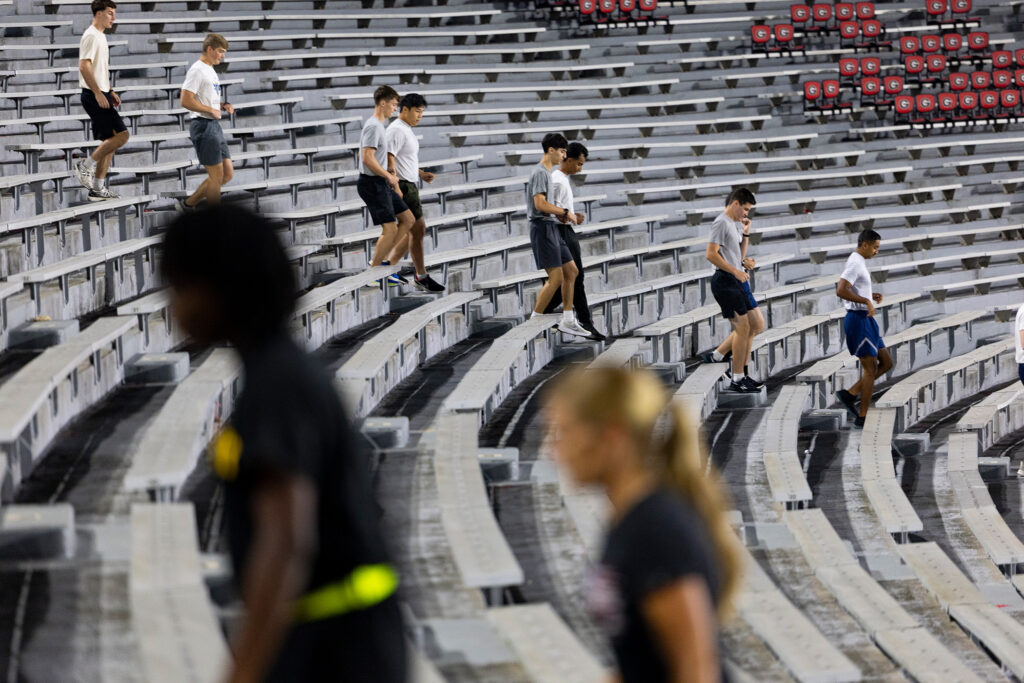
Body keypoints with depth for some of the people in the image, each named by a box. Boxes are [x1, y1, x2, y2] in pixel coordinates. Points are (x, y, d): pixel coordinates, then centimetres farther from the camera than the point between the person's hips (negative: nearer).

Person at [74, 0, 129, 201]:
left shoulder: (100, 36, 18)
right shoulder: (91, 36, -13)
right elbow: (84, 66, -21)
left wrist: (110, 92, 22)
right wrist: (98, 93, -24)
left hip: (101, 95, 10)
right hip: (93, 95, -10)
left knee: (110, 141, 9)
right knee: (121, 135, -14)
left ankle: (98, 188, 11)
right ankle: (85, 166, -7)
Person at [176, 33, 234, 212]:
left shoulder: (210, 70, 18)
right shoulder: (197, 70, -13)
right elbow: (186, 100, -21)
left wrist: (222, 105, 10)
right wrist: (211, 110, -16)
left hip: (214, 125, 10)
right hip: (203, 126, -10)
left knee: (228, 173, 8)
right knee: (217, 175, -6)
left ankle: (188, 204, 14)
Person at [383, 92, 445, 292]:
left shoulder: (407, 130, 18)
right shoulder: (396, 131, -15)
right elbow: (389, 159, -22)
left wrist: (421, 174, 15)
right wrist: (395, 186, -27)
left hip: (410, 186, 11)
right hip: (402, 186, -11)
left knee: (414, 230, 13)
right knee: (417, 229, -9)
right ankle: (421, 277, -3)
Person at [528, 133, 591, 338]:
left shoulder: (547, 173, 18)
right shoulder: (540, 173, -13)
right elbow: (540, 204, -22)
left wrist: (560, 215, 8)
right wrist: (564, 212, -13)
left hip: (551, 228, 10)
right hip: (542, 227, -10)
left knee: (571, 271, 10)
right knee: (556, 277, -11)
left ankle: (568, 321, 13)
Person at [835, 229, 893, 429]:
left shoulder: (858, 262, 15)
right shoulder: (855, 264, -16)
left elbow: (846, 289, 25)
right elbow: (841, 291, -28)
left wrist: (871, 296, 15)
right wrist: (866, 301, -27)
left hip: (865, 320, 10)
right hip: (859, 320, -10)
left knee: (886, 362, 11)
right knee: (870, 368, -5)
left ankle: (850, 394, 8)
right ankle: (862, 417, -1)